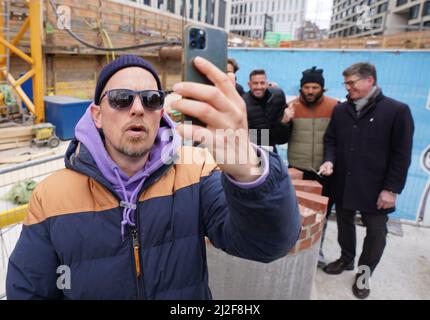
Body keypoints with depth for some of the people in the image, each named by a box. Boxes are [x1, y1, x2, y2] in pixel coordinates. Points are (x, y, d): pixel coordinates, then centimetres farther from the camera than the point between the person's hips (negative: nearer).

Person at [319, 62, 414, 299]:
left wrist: (392, 189, -13)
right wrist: (330, 160, -9)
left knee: (376, 232, 8)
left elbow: (401, 154, -10)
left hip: (375, 188, -4)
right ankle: (346, 259, 43)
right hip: (343, 184, 4)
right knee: (344, 224, 19)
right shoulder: (340, 110, 5)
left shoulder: (397, 110, -9)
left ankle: (364, 273, 30)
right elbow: (330, 140, 12)